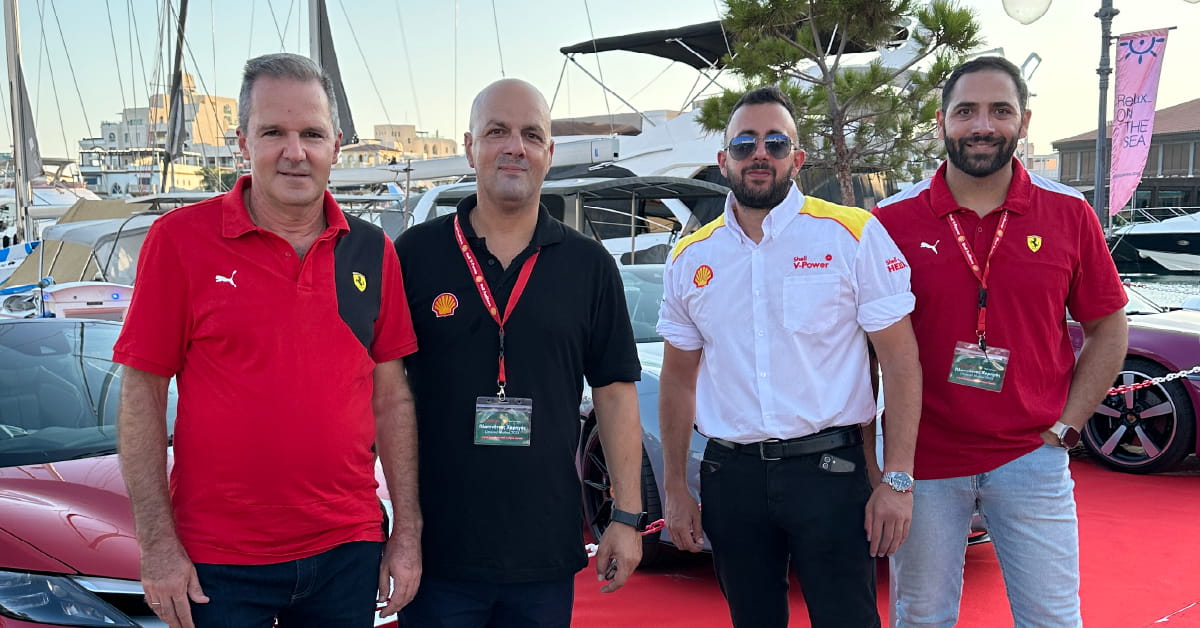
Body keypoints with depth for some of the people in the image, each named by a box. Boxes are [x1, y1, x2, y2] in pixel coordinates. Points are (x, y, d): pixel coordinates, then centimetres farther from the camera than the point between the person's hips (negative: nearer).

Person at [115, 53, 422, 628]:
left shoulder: (372, 252, 3)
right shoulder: (181, 239, -6)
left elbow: (392, 399, 6)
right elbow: (141, 393, -5)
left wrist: (407, 531, 4)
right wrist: (157, 543, -9)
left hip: (347, 551, 3)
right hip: (218, 564, -3)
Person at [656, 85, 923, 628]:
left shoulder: (854, 236, -4)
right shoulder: (690, 259, 7)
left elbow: (900, 360, -5)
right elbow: (679, 378, 13)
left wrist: (896, 479, -10)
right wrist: (675, 487, 10)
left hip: (828, 468, -3)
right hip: (730, 476, 4)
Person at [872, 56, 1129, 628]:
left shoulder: (1068, 213, 0)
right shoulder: (893, 221, -4)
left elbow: (1107, 328, 8)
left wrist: (1065, 427, -1)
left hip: (1032, 460, 1)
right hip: (923, 463, 0)